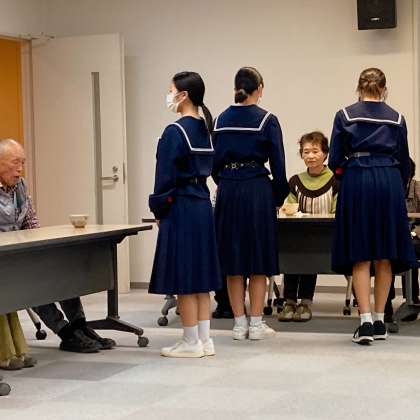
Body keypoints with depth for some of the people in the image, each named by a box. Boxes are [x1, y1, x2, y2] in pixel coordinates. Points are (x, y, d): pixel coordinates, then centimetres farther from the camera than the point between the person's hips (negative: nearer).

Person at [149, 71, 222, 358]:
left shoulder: (175, 132, -14)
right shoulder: (205, 129, 9)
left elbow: (166, 176, -14)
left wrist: (159, 209, -3)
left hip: (181, 208, -8)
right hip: (203, 205, 8)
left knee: (183, 279, -1)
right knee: (200, 275, 11)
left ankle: (191, 342, 5)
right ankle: (205, 340, 15)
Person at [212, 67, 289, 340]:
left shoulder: (221, 120, 7)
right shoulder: (267, 120, -5)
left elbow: (215, 161, 10)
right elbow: (277, 163, -6)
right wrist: (280, 195, 6)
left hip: (228, 193, 4)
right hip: (257, 190, -4)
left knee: (233, 259, 8)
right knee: (259, 258, 4)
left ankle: (239, 323, 11)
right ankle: (256, 324, 5)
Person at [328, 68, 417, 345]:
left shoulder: (345, 116, 5)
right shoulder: (397, 119, 11)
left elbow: (336, 161, 2)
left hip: (356, 182, -2)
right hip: (390, 181, 2)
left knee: (361, 254, 0)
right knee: (385, 255, 7)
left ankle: (366, 321, -9)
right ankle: (380, 320, 12)